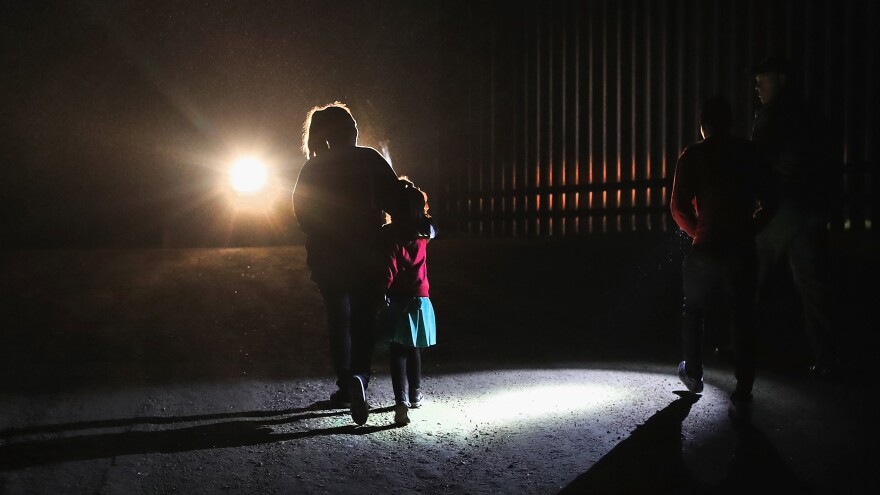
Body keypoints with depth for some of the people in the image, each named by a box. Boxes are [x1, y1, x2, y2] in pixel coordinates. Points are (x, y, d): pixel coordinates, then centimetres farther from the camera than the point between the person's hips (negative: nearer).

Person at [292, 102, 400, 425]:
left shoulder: (313, 168, 2)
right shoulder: (369, 160, -4)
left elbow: (302, 212, 5)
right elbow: (395, 199, -11)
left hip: (329, 258, 1)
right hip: (367, 255, -1)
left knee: (338, 322, 13)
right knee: (364, 322, 6)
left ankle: (345, 387, 14)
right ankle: (358, 377, -15)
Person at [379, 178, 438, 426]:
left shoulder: (390, 234, -13)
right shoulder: (424, 232, -1)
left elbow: (389, 270, -16)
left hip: (397, 299, -4)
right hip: (419, 298, 4)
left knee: (398, 350, -2)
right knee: (413, 348, 19)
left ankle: (401, 401, -15)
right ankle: (416, 395, 29)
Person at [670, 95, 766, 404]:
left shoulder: (693, 156, -4)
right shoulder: (749, 153, 4)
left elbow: (679, 206, -8)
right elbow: (764, 198, 7)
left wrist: (697, 232, 7)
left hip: (707, 247, -2)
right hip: (742, 247, 2)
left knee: (693, 311, 19)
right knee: (743, 317, 8)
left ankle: (693, 375, 27)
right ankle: (744, 388, 8)